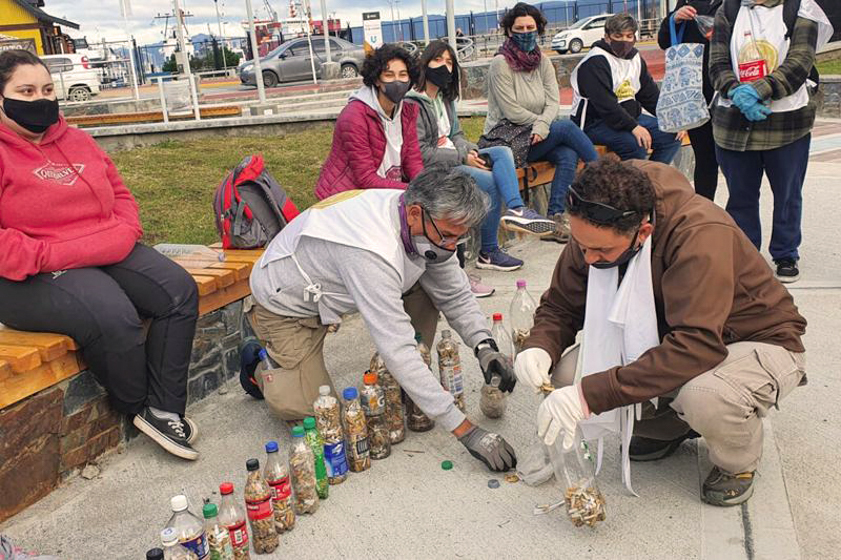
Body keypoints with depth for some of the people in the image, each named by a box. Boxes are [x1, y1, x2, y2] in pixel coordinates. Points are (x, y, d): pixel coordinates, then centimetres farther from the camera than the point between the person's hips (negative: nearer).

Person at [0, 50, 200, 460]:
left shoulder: (78, 141, 15)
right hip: (34, 277, -7)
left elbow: (119, 193, 22)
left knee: (179, 290, -10)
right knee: (114, 316, -32)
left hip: (110, 255, 8)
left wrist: (126, 233, 2)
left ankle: (164, 410, -8)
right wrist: (47, 258, -22)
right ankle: (138, 409, -2)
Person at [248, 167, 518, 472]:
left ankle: (404, 391, 3)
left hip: (327, 293, 7)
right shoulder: (372, 251, -42)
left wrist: (485, 346, -23)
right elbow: (397, 349, -43)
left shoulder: (429, 224, -17)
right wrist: (467, 432, -41)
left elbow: (455, 296, -4)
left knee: (427, 286, -10)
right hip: (285, 301, -7)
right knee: (311, 409, -15)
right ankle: (261, 362, 14)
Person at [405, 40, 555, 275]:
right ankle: (488, 252, -14)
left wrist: (470, 151, -4)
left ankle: (515, 208, -27)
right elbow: (421, 153, -18)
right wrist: (463, 157, -16)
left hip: (454, 159, 9)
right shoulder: (413, 103, -11)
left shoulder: (445, 98, 18)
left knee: (503, 152, -9)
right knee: (489, 181, -23)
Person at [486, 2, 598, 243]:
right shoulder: (500, 64, -9)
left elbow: (553, 102, -1)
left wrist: (542, 126, -20)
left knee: (568, 155, -24)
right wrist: (544, 122, -6)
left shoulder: (543, 62, 9)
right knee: (567, 127, -21)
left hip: (536, 137, 5)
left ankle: (555, 219, -23)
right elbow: (512, 112, -14)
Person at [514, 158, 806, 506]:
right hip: (663, 341, 6)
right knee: (567, 374, -16)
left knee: (705, 394, -40)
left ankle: (738, 461, -1)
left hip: (759, 343, -5)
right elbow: (560, 306, -3)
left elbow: (697, 346, -42)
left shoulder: (701, 233, -33)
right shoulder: (592, 233, -15)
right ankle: (670, 427, 11)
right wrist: (539, 347, -27)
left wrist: (592, 393, -45)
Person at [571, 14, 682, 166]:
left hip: (630, 117, 9)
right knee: (636, 143, -32)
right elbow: (604, 104, -25)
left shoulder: (635, 58, 12)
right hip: (595, 123, -9)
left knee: (672, 135, -3)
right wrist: (633, 127, -31)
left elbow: (652, 96, 15)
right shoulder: (595, 62, -15)